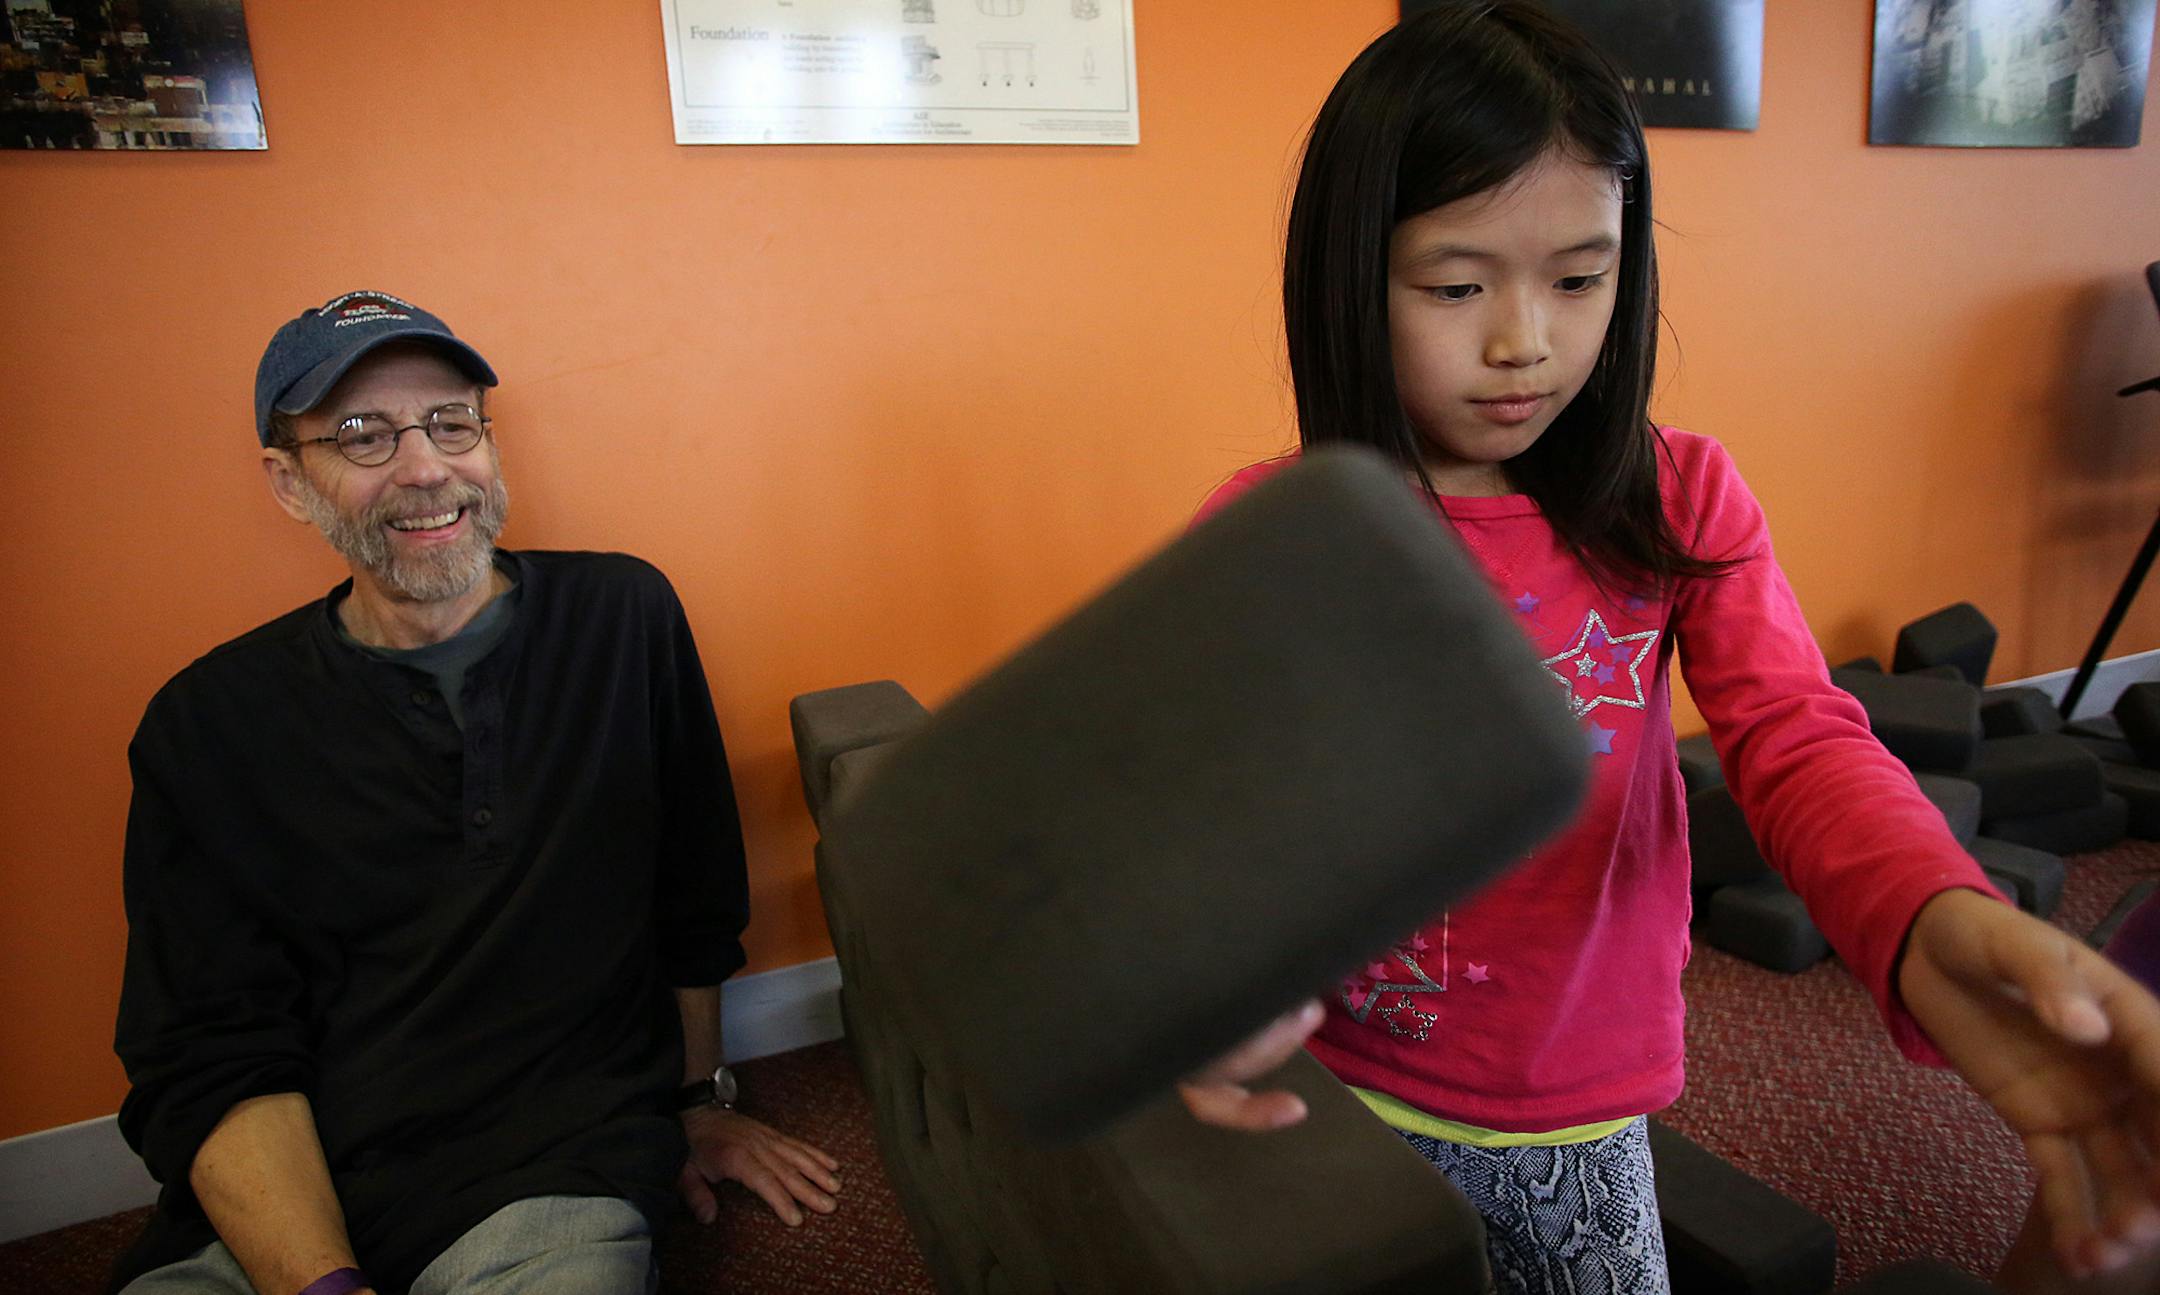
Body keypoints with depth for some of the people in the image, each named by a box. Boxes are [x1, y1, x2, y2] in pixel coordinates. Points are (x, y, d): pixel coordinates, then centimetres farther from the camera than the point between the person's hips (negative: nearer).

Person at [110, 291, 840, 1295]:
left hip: (555, 1177, -1)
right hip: (280, 1208, 2)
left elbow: (695, 907, 10)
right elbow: (213, 1067, -4)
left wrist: (701, 1101, 17)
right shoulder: (208, 724, 2)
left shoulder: (622, 616, 2)